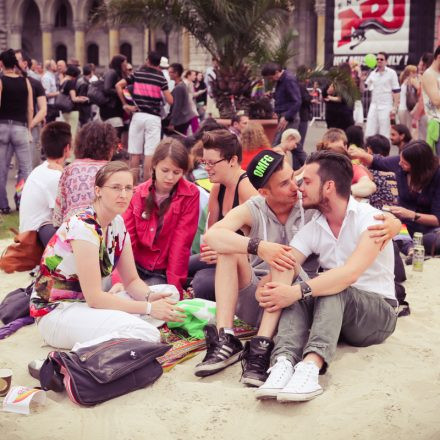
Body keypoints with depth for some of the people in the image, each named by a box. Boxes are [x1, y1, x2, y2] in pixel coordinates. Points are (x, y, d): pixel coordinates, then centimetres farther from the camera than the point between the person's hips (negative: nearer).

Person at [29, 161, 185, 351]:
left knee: (168, 295, -4)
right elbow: (94, 297, -24)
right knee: (146, 335, -29)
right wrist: (149, 308, -23)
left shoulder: (117, 224, 4)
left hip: (86, 304, 9)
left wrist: (150, 296, -15)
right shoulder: (83, 227, -22)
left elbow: (132, 280, 8)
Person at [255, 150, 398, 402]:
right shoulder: (312, 230, 2)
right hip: (334, 309, 4)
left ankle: (312, 365, -54)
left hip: (378, 313, -4)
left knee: (333, 288, -34)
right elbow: (284, 269, -13)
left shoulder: (370, 219, -15)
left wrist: (299, 291, -43)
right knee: (295, 289, -25)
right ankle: (284, 361, -46)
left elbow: (351, 272, -32)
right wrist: (268, 291, -36)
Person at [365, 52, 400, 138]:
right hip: (373, 106, 4)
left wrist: (395, 108, -11)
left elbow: (396, 91, -3)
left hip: (386, 107, -4)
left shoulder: (391, 73, -1)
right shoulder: (373, 73, 10)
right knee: (369, 134, 2)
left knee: (384, 134, -3)